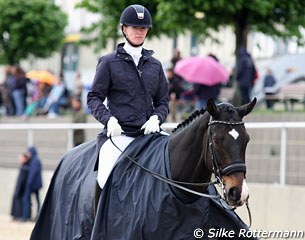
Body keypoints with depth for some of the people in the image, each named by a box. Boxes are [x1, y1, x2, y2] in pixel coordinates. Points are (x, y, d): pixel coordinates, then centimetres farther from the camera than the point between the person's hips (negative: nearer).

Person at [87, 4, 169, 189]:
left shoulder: (155, 65, 18)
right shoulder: (109, 62, 8)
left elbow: (163, 101, 19)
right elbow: (94, 98, 5)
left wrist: (156, 118, -3)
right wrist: (109, 119, -13)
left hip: (148, 133, 3)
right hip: (119, 133, -3)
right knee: (107, 179, -25)